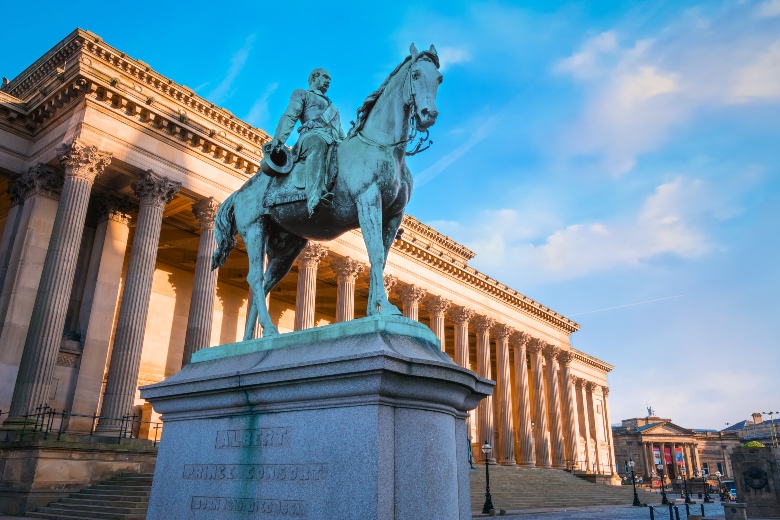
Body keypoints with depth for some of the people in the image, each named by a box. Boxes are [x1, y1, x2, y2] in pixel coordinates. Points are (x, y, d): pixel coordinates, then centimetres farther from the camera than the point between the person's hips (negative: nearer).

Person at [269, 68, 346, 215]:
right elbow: (289, 116, 7)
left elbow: (340, 131, 40)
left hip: (334, 142, 7)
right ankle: (316, 196, -64)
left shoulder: (332, 106, 44)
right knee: (318, 144, -42)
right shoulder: (301, 94, 25)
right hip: (312, 135, -7)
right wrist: (279, 138, -10)